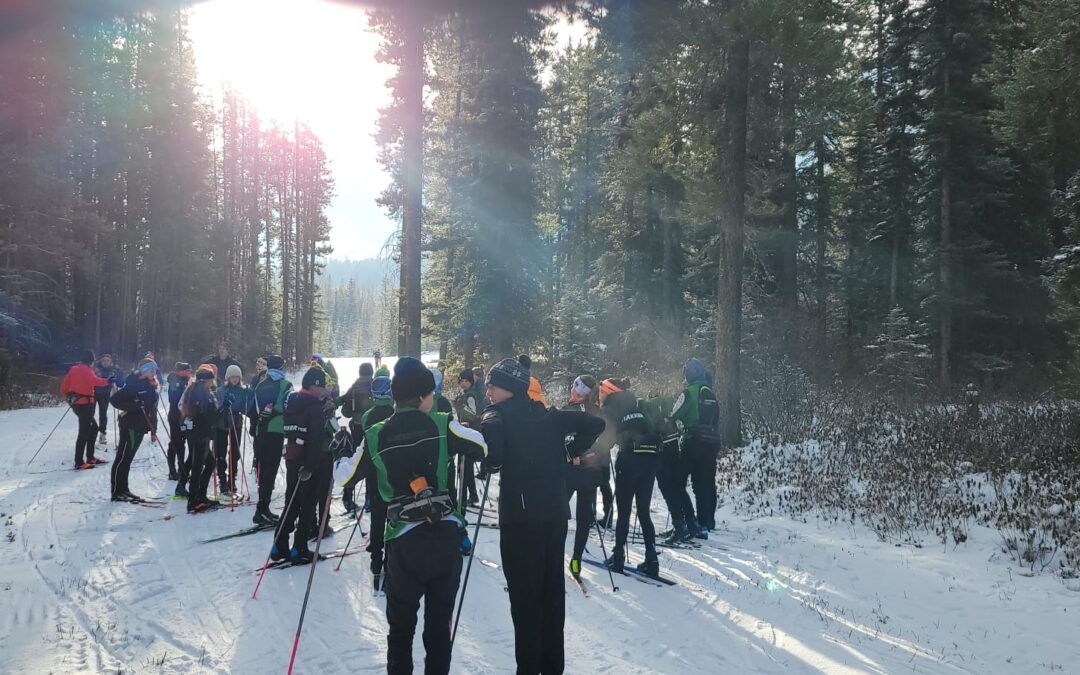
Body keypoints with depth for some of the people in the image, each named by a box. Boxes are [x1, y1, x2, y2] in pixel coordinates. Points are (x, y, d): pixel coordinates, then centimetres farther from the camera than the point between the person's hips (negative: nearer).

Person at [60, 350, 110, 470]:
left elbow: (64, 385, 17)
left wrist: (66, 397, 30)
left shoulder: (74, 369, 11)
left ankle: (90, 457, 20)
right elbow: (95, 381, -32)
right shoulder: (86, 370, -11)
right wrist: (107, 381, -36)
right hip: (85, 404, -9)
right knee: (84, 432, -6)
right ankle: (79, 462, -6)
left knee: (93, 428, 18)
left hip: (75, 403, 9)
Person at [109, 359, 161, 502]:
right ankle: (116, 492, 3)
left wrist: (153, 430, 15)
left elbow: (153, 409, 16)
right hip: (130, 426, -8)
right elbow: (115, 400, -15)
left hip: (141, 427, 8)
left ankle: (123, 490, 21)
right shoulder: (133, 384, -13)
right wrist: (133, 406, -25)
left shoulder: (150, 386, 13)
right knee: (122, 458, -2)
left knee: (127, 458, 15)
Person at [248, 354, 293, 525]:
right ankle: (262, 510, -11)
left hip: (260, 432, 6)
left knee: (263, 468, 14)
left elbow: (250, 410, 12)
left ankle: (264, 508, 22)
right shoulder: (285, 385, -3)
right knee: (270, 470, -6)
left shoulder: (260, 385, 12)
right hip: (276, 431, -6)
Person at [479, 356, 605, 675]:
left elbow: (490, 433, -25)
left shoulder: (498, 415, -3)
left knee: (525, 594, 1)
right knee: (552, 589, 14)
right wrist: (570, 452, 14)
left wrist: (493, 464, -6)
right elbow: (595, 424, 13)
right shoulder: (549, 415, 13)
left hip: (521, 516, -6)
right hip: (556, 513, 6)